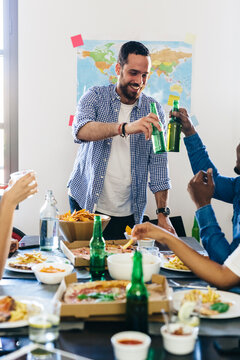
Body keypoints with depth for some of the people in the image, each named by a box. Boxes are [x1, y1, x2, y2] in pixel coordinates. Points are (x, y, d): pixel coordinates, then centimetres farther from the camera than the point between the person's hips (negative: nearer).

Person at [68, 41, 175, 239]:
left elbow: (158, 164, 1)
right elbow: (81, 130, -25)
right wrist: (125, 128, -41)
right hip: (85, 203, -1)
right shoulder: (96, 96, -3)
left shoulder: (153, 110, 1)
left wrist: (163, 213, -7)